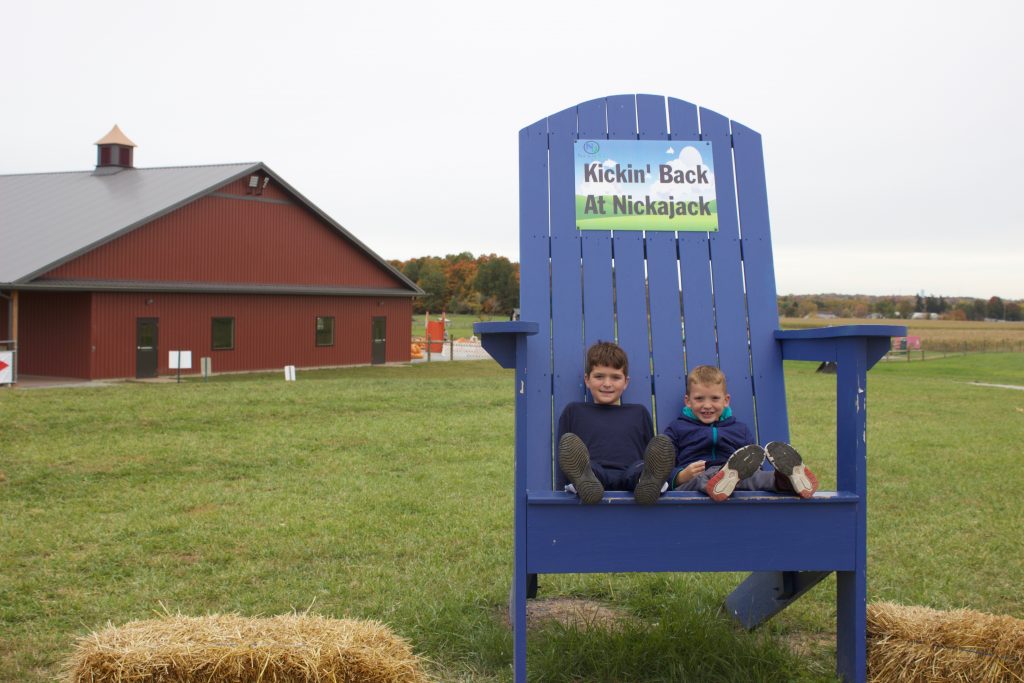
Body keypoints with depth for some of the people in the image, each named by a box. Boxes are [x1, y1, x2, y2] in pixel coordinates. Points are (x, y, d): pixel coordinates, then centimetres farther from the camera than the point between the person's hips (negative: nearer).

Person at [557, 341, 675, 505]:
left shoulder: (639, 413, 32)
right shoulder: (573, 412, 29)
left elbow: (652, 455, 25)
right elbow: (562, 455, 22)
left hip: (630, 478, 1)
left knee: (663, 442, -31)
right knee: (568, 441, -33)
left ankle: (649, 481, -60)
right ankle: (584, 480, -61)